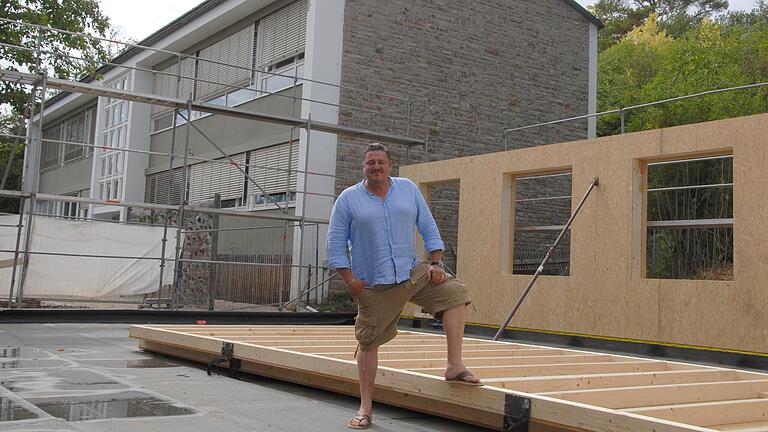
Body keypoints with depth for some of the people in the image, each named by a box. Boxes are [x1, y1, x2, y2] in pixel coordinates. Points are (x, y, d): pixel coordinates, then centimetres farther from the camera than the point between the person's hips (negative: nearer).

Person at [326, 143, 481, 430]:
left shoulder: (408, 189, 5)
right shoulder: (348, 199, -3)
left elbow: (428, 228, 8)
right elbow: (335, 244, -3)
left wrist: (436, 263, -3)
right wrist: (349, 280, -10)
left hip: (413, 273, 3)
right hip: (374, 285, -3)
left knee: (454, 292, -15)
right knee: (369, 342, 3)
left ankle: (455, 367, -12)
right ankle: (365, 409, 14)